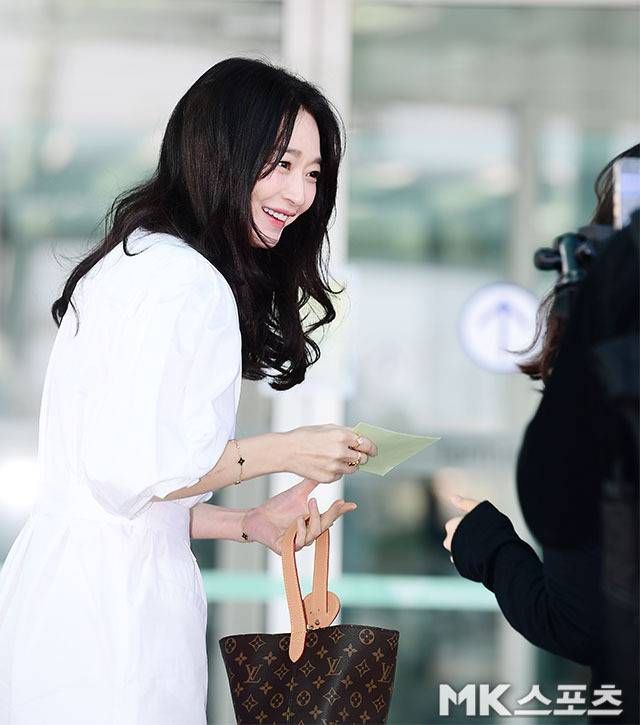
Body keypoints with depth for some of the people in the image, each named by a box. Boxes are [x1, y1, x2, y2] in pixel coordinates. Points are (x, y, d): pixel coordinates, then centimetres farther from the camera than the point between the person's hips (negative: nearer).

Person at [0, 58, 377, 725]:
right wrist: (281, 452, -10)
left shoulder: (136, 261, 18)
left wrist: (249, 524, 14)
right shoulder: (183, 283, -14)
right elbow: (128, 466, -21)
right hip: (109, 613, -10)